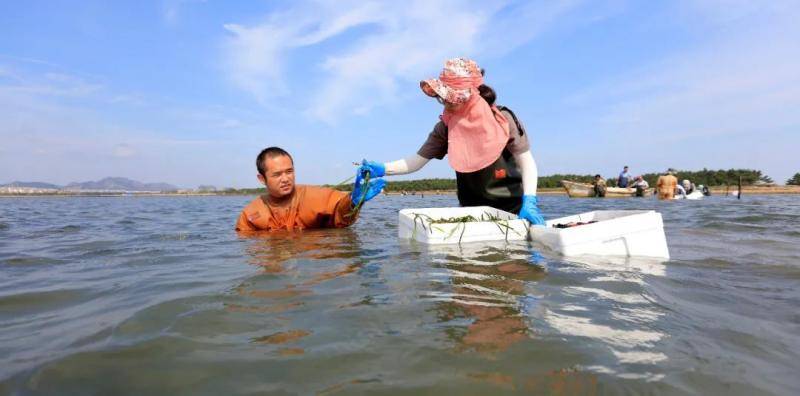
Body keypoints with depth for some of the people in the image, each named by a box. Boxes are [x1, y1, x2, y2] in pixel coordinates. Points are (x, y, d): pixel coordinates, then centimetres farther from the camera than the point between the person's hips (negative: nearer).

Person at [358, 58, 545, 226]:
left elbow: (526, 160, -9)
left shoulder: (502, 118, -12)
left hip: (512, 207, -2)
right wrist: (383, 169, -19)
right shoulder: (445, 127, -4)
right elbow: (417, 160, -5)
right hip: (472, 209, 2)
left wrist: (529, 202, -21)